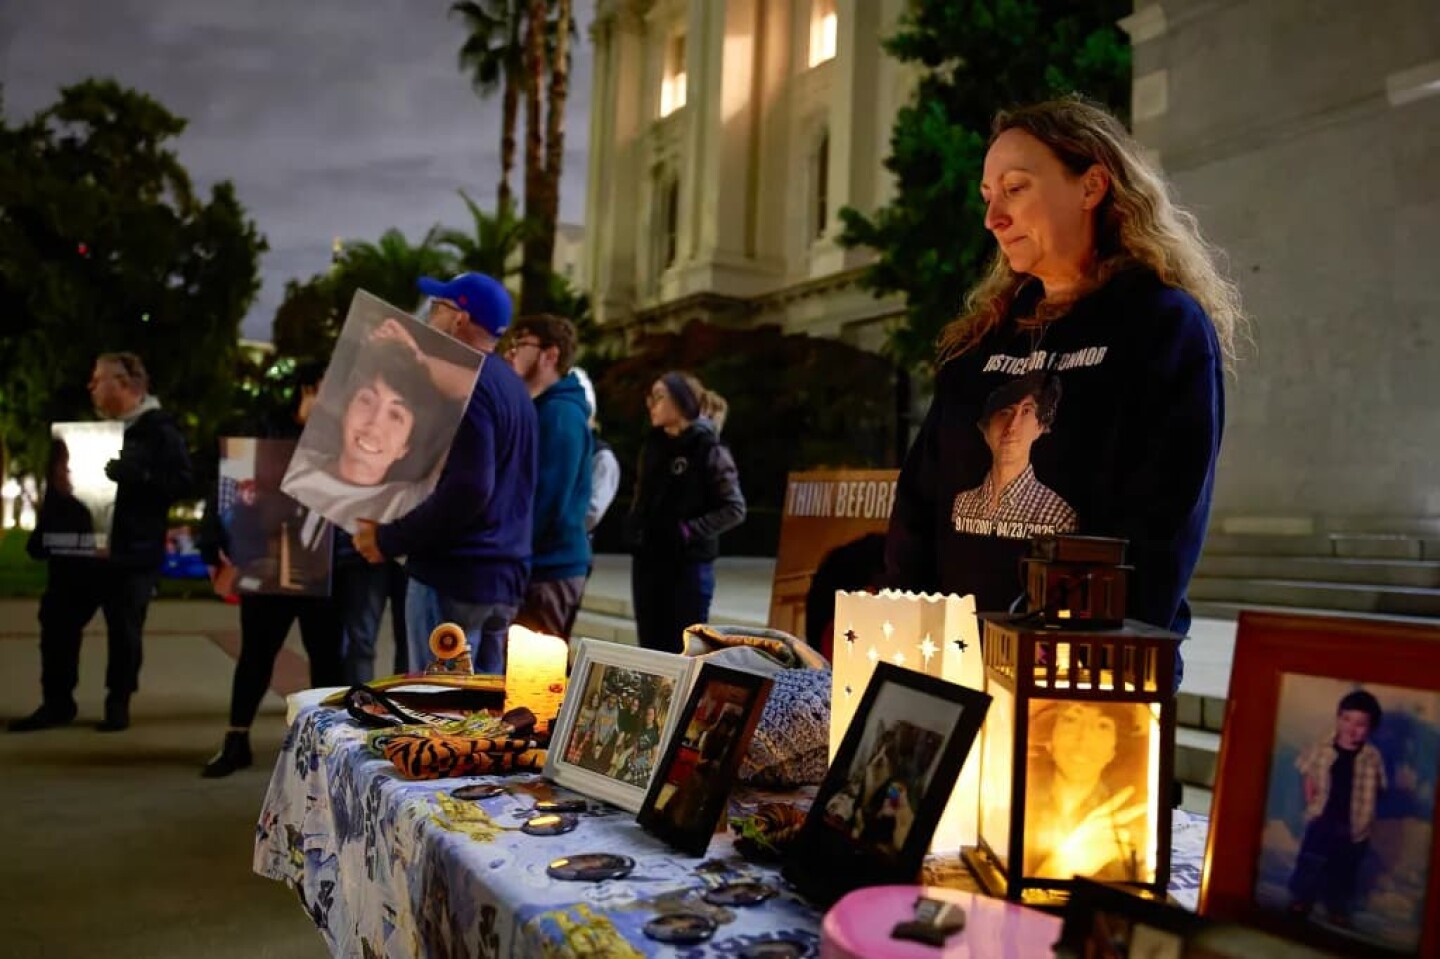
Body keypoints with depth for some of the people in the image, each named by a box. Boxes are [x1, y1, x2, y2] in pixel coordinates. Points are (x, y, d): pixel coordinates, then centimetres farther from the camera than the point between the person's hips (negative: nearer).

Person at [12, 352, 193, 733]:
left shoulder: (159, 429, -7)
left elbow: (181, 483, -17)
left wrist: (135, 476, -31)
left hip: (132, 550, -7)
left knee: (123, 630, 2)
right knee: (57, 618, 6)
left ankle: (118, 705, 16)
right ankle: (57, 702, 18)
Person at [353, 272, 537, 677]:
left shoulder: (464, 385, -13)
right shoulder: (513, 386, 16)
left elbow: (468, 489, -24)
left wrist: (388, 540, -15)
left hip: (454, 575, -9)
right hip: (503, 578, 9)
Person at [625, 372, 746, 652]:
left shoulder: (708, 449, -10)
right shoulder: (653, 444, 9)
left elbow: (734, 509, -11)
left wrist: (691, 530, -17)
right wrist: (634, 526, 7)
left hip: (689, 564, -6)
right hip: (646, 561, 6)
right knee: (651, 649, 12)